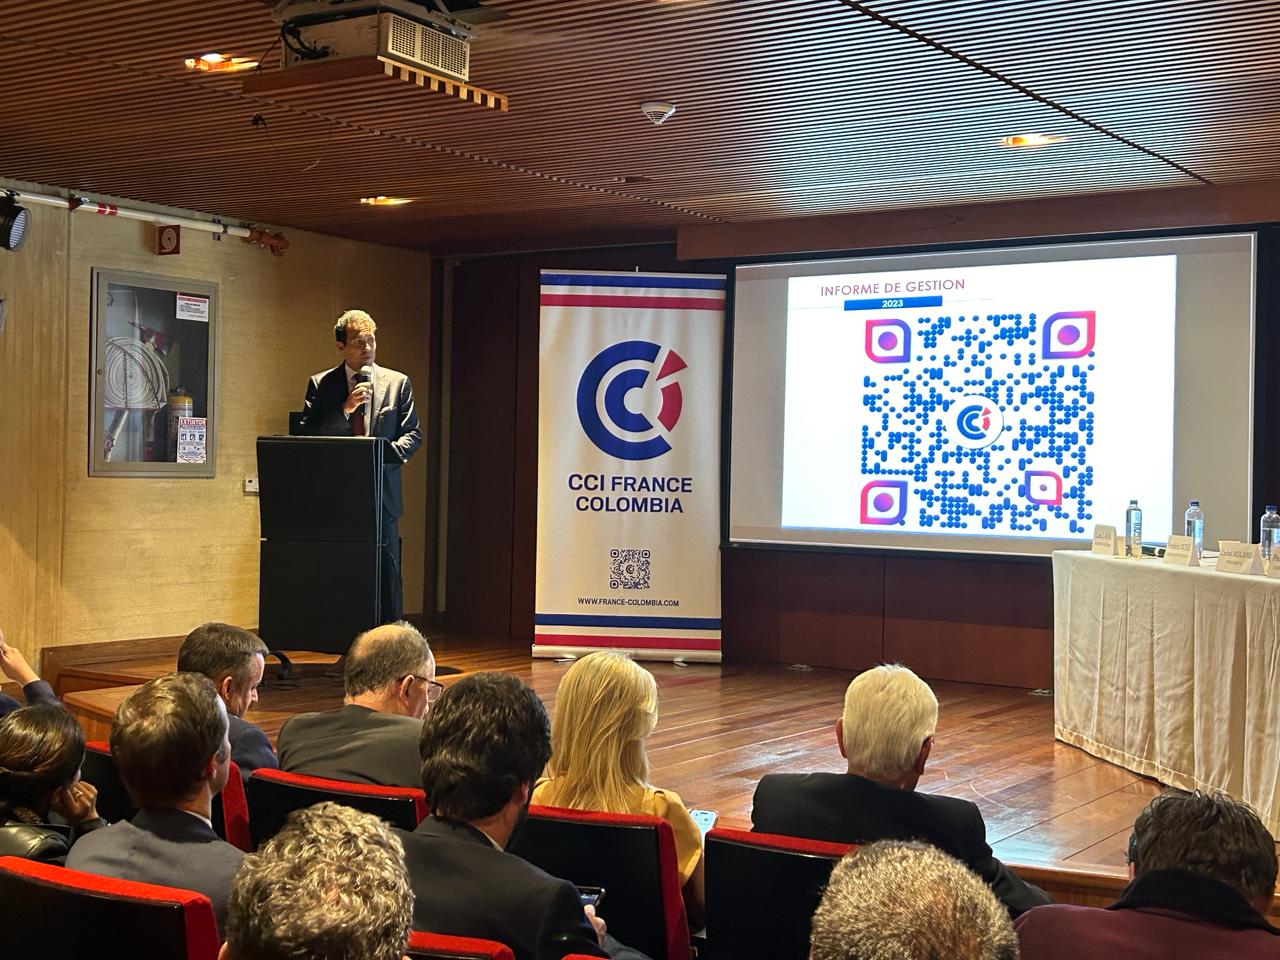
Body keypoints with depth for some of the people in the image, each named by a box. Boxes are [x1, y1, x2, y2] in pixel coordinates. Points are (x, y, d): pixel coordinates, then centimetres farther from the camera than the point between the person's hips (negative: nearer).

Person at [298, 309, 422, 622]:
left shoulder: (397, 383, 8)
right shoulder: (321, 384, 6)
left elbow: (413, 434, 7)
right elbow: (307, 435, -2)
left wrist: (385, 453, -12)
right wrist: (345, 409, -13)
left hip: (381, 494, 0)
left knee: (387, 574, 0)